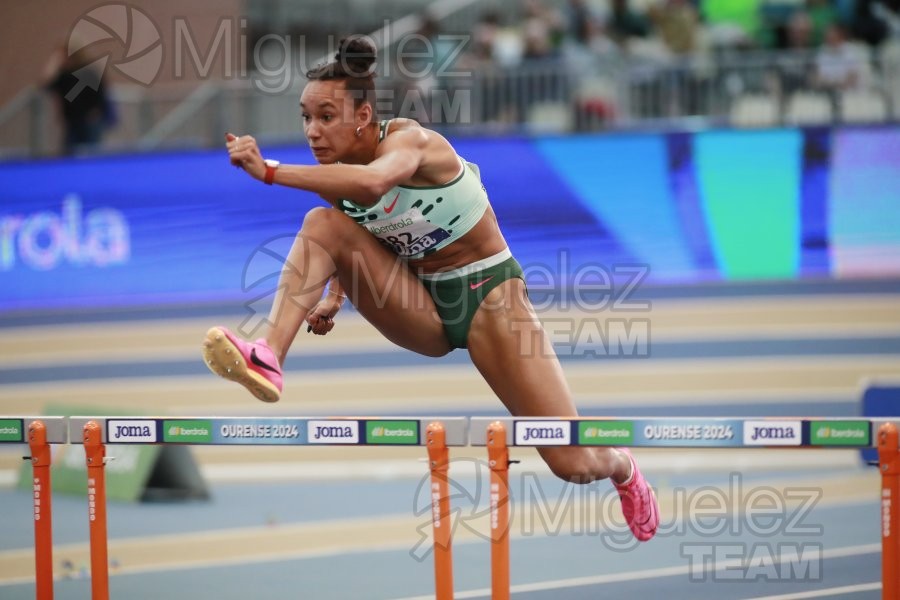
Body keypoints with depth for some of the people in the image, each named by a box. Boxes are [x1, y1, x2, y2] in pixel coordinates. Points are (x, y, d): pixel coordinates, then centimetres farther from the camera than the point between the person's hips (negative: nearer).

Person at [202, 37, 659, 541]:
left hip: (487, 293, -5)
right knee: (322, 224, -21)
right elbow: (352, 246, 14)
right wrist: (334, 299, -7)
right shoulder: (337, 174, -5)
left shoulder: (409, 140, -25)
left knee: (574, 465, -9)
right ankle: (269, 360, -29)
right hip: (423, 308, 5)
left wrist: (269, 171, -53)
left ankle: (621, 463, 30)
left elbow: (371, 182, -49)